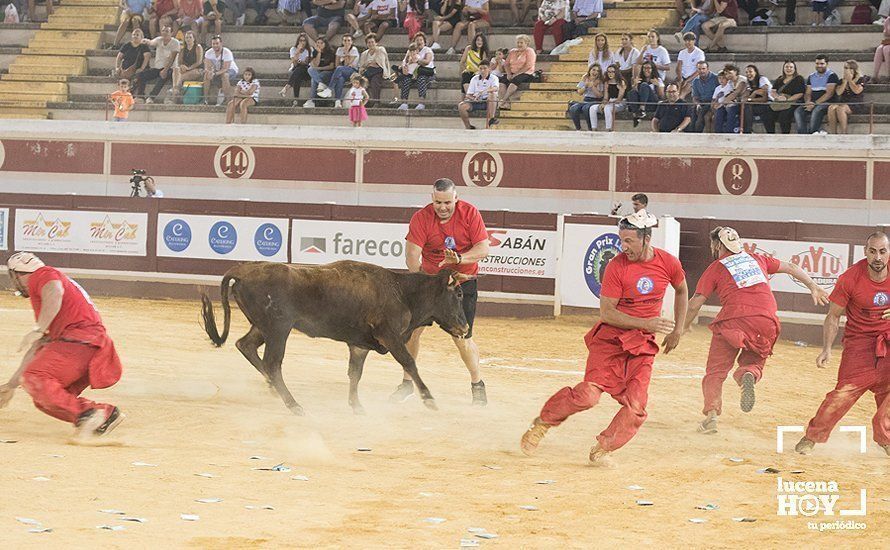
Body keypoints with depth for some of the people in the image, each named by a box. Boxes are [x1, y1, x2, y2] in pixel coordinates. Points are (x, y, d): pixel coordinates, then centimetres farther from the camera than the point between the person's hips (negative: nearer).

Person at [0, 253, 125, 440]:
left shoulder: (42, 275, 7)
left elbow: (55, 292, -20)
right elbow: (38, 348, 38)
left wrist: (38, 329, -26)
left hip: (81, 341, -9)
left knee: (35, 378, -21)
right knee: (44, 399, 9)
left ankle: (86, 415, -30)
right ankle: (104, 414, -3)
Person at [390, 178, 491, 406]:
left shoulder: (470, 213, -13)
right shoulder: (421, 218, -14)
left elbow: (483, 249, -16)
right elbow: (412, 255, -20)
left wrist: (458, 259, -32)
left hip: (463, 281, -2)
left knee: (462, 338, -9)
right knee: (411, 329, -3)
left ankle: (478, 386, 10)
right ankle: (407, 382, 15)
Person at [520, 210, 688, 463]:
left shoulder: (669, 263, -3)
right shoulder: (616, 266, -13)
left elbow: (681, 291, 19)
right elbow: (606, 313, -12)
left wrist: (677, 330, 15)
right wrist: (646, 323, -20)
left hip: (644, 345, 3)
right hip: (610, 338, -3)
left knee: (636, 407, -11)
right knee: (589, 393, -17)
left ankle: (602, 450, 4)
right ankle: (542, 423, 5)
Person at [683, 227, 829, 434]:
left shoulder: (715, 268, 12)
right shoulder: (757, 259, 22)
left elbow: (695, 303, 6)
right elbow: (790, 268, 30)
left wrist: (684, 327, 20)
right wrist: (813, 287, 40)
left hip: (733, 321, -3)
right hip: (766, 322, 3)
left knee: (716, 372, 7)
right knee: (753, 362, 19)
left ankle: (711, 414, -10)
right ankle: (749, 375, -17)